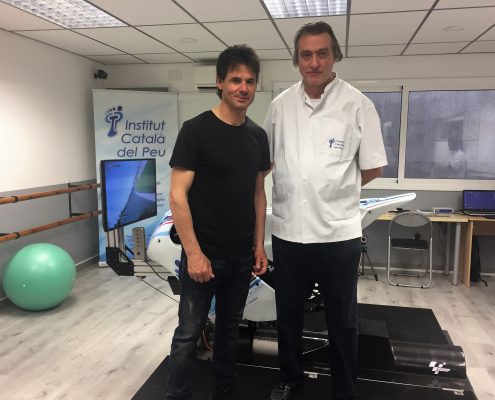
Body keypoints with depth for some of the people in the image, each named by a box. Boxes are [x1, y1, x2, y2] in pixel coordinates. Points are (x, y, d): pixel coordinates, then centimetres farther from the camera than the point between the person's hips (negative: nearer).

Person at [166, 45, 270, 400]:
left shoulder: (258, 136, 6)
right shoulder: (196, 130, -12)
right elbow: (178, 195, -14)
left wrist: (259, 246, 7)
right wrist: (194, 253, -17)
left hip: (242, 255, 6)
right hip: (204, 254, -5)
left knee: (230, 328, 19)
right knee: (189, 333, 5)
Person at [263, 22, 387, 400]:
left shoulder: (358, 104, -5)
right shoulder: (280, 105, 4)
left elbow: (373, 169, 0)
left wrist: (332, 185, 3)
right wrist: (302, 184, 6)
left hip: (338, 232, -3)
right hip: (287, 231, 4)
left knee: (342, 321, 14)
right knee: (288, 313, 20)